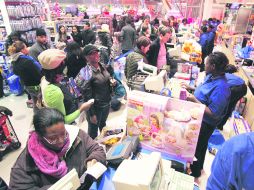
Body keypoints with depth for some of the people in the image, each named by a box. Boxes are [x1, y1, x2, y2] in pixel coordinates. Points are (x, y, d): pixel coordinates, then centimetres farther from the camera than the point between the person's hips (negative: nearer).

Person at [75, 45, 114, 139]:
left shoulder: (102, 66, -1)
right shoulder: (87, 73, -23)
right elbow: (87, 96, -20)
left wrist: (111, 81, -6)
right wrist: (91, 114, -16)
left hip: (106, 103, 7)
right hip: (96, 107, -7)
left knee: (103, 125, 30)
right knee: (93, 131, 13)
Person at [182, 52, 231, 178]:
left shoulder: (221, 88, -33)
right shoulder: (211, 76, -7)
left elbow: (213, 114, -31)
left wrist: (194, 100, -29)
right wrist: (191, 88, 1)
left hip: (205, 123, -9)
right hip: (198, 117, 9)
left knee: (198, 147, 15)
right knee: (194, 143, 28)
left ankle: (195, 172, 44)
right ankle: (196, 165, 57)